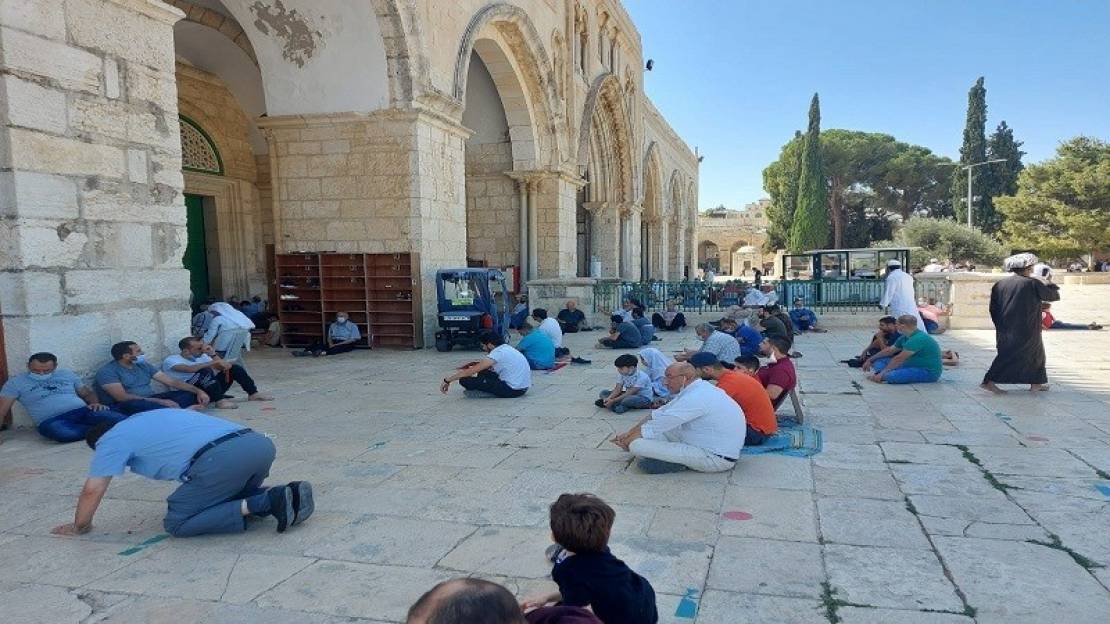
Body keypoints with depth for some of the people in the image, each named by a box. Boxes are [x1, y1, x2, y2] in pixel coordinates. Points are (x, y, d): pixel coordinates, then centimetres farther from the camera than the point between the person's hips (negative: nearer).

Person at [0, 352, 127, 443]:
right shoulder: (16, 382, 9)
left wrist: (95, 403, 0)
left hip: (83, 411, 1)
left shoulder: (67, 374, 18)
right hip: (51, 420, 0)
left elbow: (87, 392, 23)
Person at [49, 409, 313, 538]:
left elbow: (92, 490, 18)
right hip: (259, 443, 8)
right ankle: (287, 493, 4)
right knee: (232, 496, 33)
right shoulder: (154, 416, 40)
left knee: (177, 523, 6)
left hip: (223, 458, -8)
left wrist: (79, 526, 37)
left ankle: (267, 501, -10)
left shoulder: (111, 440, 19)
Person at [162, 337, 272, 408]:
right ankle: (220, 401, -35)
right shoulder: (170, 361, -8)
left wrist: (212, 354, -9)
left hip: (210, 389, 7)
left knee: (234, 368, -1)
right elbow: (190, 369, -28)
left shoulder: (201, 356, 13)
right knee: (205, 371, -33)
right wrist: (214, 362, -27)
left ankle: (253, 394, -2)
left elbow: (222, 366, 6)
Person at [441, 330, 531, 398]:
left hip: (513, 390, -9)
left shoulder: (498, 353, -14)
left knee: (465, 380, -13)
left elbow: (470, 371, -12)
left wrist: (447, 380, -4)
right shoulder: (506, 348, 13)